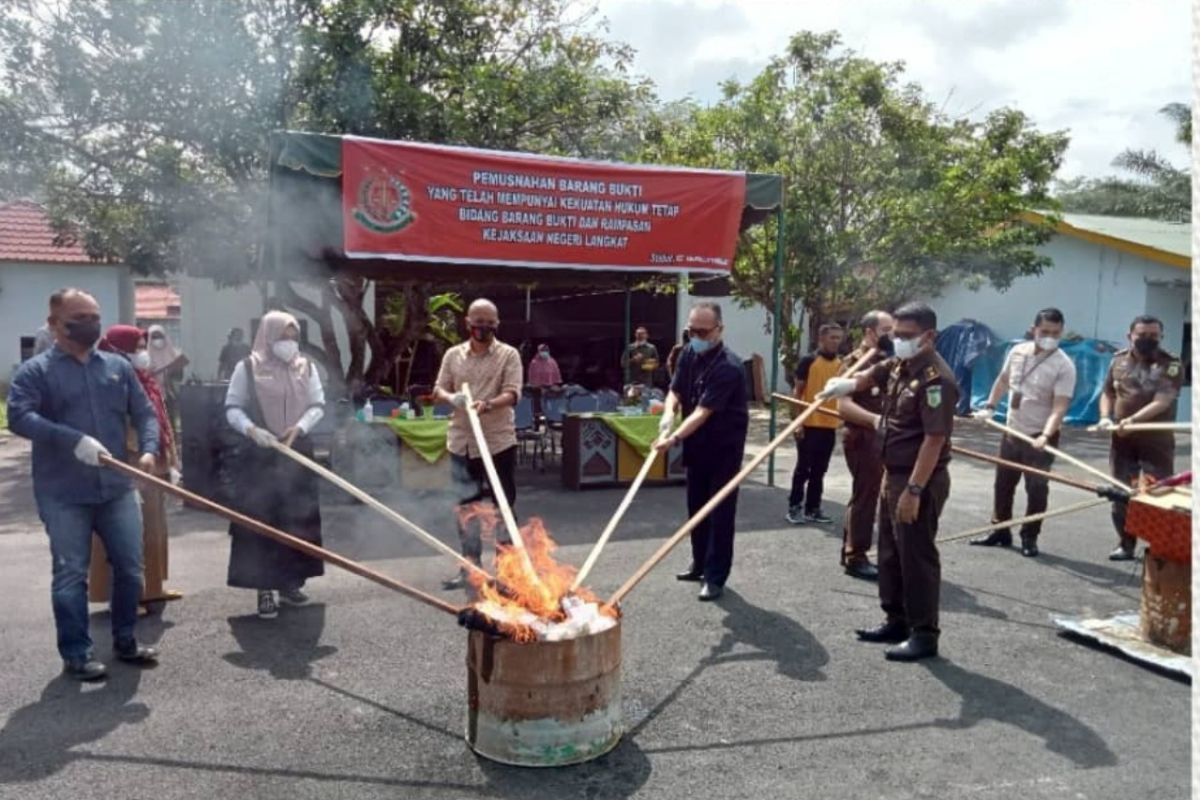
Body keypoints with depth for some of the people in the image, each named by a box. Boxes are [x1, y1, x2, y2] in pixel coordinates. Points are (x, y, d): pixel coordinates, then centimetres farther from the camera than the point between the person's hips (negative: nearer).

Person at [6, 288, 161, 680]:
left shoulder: (118, 367, 11)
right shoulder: (35, 371, -2)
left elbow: (144, 413, 9)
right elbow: (19, 417, -17)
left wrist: (149, 449, -10)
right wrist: (74, 440, -29)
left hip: (117, 489, 4)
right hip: (64, 495, -4)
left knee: (130, 568, 10)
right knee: (70, 575, 4)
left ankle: (125, 642, 26)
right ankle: (76, 654, 17)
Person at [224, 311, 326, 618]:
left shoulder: (306, 367, 8)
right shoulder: (247, 367, -2)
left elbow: (318, 405, 6)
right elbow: (232, 408, -2)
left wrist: (298, 428, -13)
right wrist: (251, 429, -20)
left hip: (297, 454, 4)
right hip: (259, 456, -3)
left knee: (298, 520, 7)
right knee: (261, 522, -4)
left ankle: (290, 582, 19)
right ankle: (264, 589, 4)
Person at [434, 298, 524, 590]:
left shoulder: (509, 355, -2)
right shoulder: (453, 355, 9)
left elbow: (512, 394, -12)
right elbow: (438, 390, 9)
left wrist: (487, 405, -31)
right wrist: (452, 398, -15)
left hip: (499, 441, -3)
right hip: (462, 442, 4)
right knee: (465, 506, 10)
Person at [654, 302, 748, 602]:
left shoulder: (728, 366, -26)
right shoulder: (689, 354, -1)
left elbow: (703, 412, -32)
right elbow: (675, 391, 2)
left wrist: (673, 438, -40)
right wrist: (668, 416, -20)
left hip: (725, 446, -7)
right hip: (697, 442, 8)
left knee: (720, 510, -3)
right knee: (697, 505, 16)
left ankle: (715, 576, 4)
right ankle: (700, 563, 30)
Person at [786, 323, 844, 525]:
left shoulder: (842, 364, 9)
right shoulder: (808, 361, -5)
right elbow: (797, 392, -5)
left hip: (830, 425, 5)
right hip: (809, 424, -5)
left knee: (819, 470, 11)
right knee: (803, 468, 1)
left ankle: (813, 508, 20)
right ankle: (794, 507, 11)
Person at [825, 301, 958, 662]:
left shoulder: (936, 378, -21)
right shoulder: (897, 365, 6)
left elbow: (935, 440, -25)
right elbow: (869, 377, 27)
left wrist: (914, 490, -27)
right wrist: (846, 383, 3)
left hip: (919, 481, -10)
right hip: (894, 475, 10)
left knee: (917, 556, -1)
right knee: (890, 552, 17)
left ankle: (924, 634, 10)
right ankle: (896, 620, 29)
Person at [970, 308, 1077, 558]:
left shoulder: (1064, 366, -17)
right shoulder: (1017, 351, 0)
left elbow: (1060, 407, -24)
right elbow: (1003, 381, 17)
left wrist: (1045, 436, -36)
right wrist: (989, 407, 8)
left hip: (1039, 437, -5)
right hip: (1012, 432, 6)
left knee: (1036, 489, 1)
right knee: (1003, 483, 13)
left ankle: (1029, 538, 14)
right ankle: (1000, 531, 27)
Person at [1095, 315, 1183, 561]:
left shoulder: (1171, 365, -7)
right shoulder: (1119, 361, 7)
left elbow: (1161, 402, -19)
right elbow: (1107, 393, 17)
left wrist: (1133, 420, -33)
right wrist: (1105, 417, -3)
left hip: (1157, 442, -4)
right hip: (1122, 440, 4)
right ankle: (1126, 545, 21)